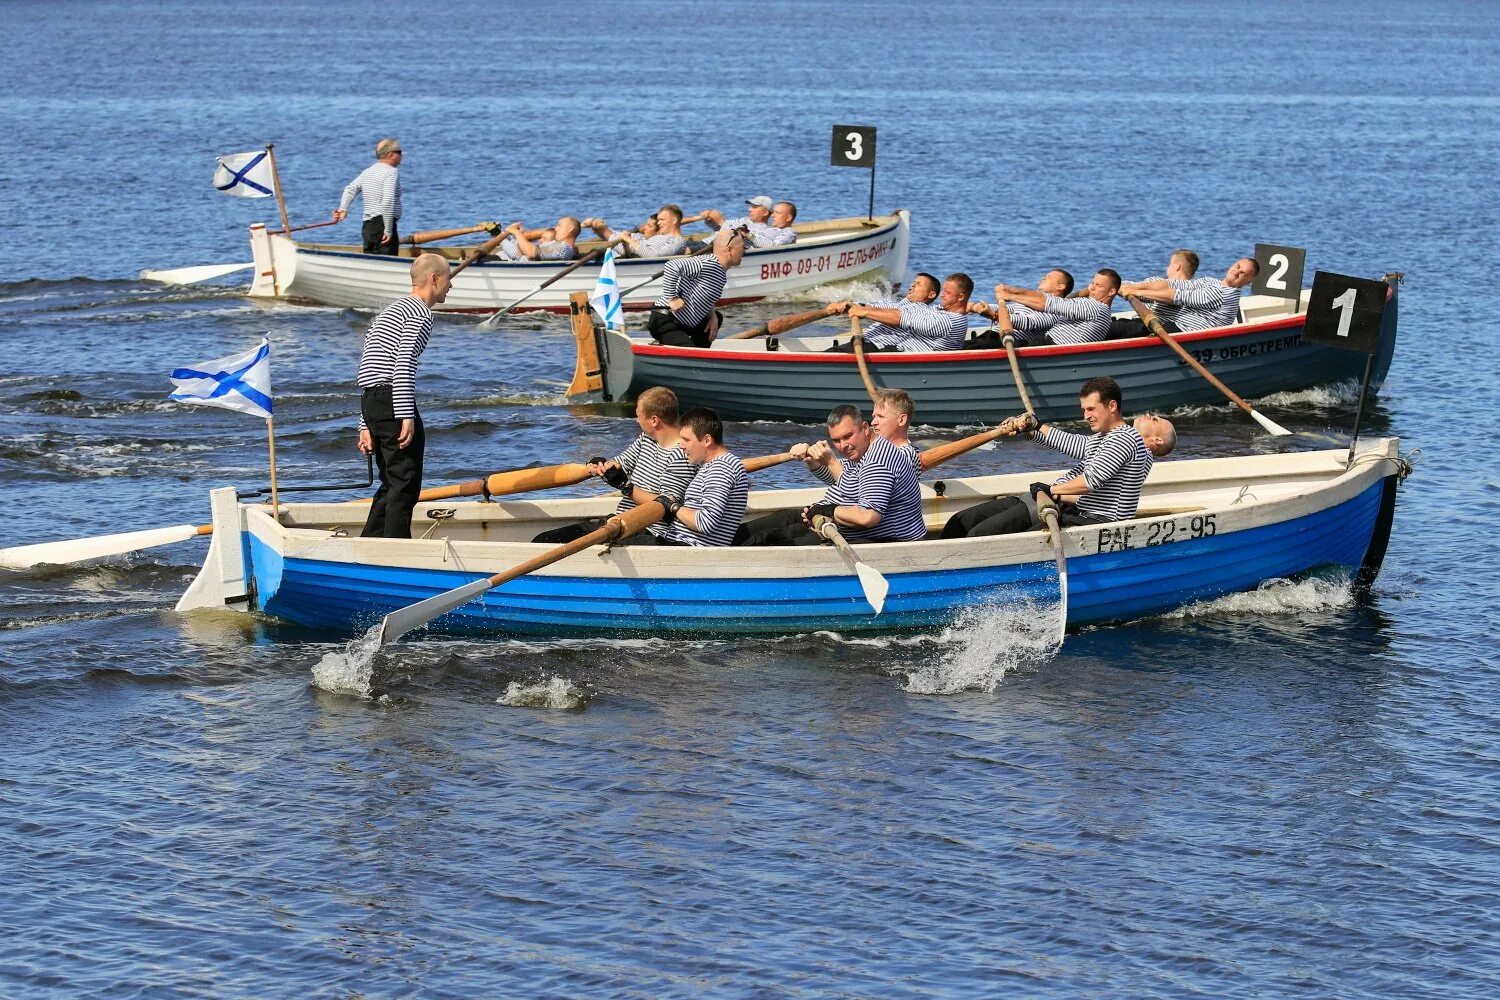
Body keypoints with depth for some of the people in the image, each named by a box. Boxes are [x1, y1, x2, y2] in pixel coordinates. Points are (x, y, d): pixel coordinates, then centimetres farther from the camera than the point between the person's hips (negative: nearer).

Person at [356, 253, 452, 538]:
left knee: (392, 483, 16)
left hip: (370, 400, 9)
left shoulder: (391, 310, 26)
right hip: (393, 400, -9)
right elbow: (404, 365, -18)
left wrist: (366, 426, 23)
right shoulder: (420, 314, -5)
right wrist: (407, 417, -22)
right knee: (405, 484, -7)